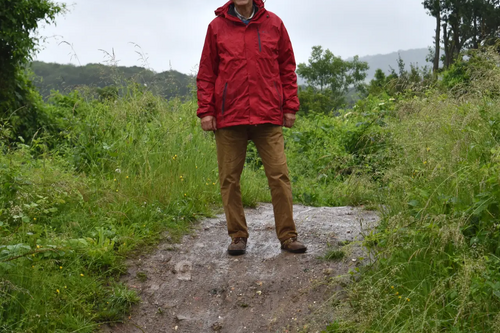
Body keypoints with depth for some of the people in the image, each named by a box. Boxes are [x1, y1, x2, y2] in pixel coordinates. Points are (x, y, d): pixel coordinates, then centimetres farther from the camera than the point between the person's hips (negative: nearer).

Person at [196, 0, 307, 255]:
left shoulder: (274, 24, 8)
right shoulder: (217, 26, 8)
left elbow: (287, 69, 11)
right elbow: (206, 73, 9)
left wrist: (290, 107, 5)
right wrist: (205, 110, 2)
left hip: (268, 117, 0)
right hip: (229, 118, 1)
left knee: (279, 176, -2)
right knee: (229, 179, 4)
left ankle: (288, 236, 8)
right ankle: (238, 236, 17)